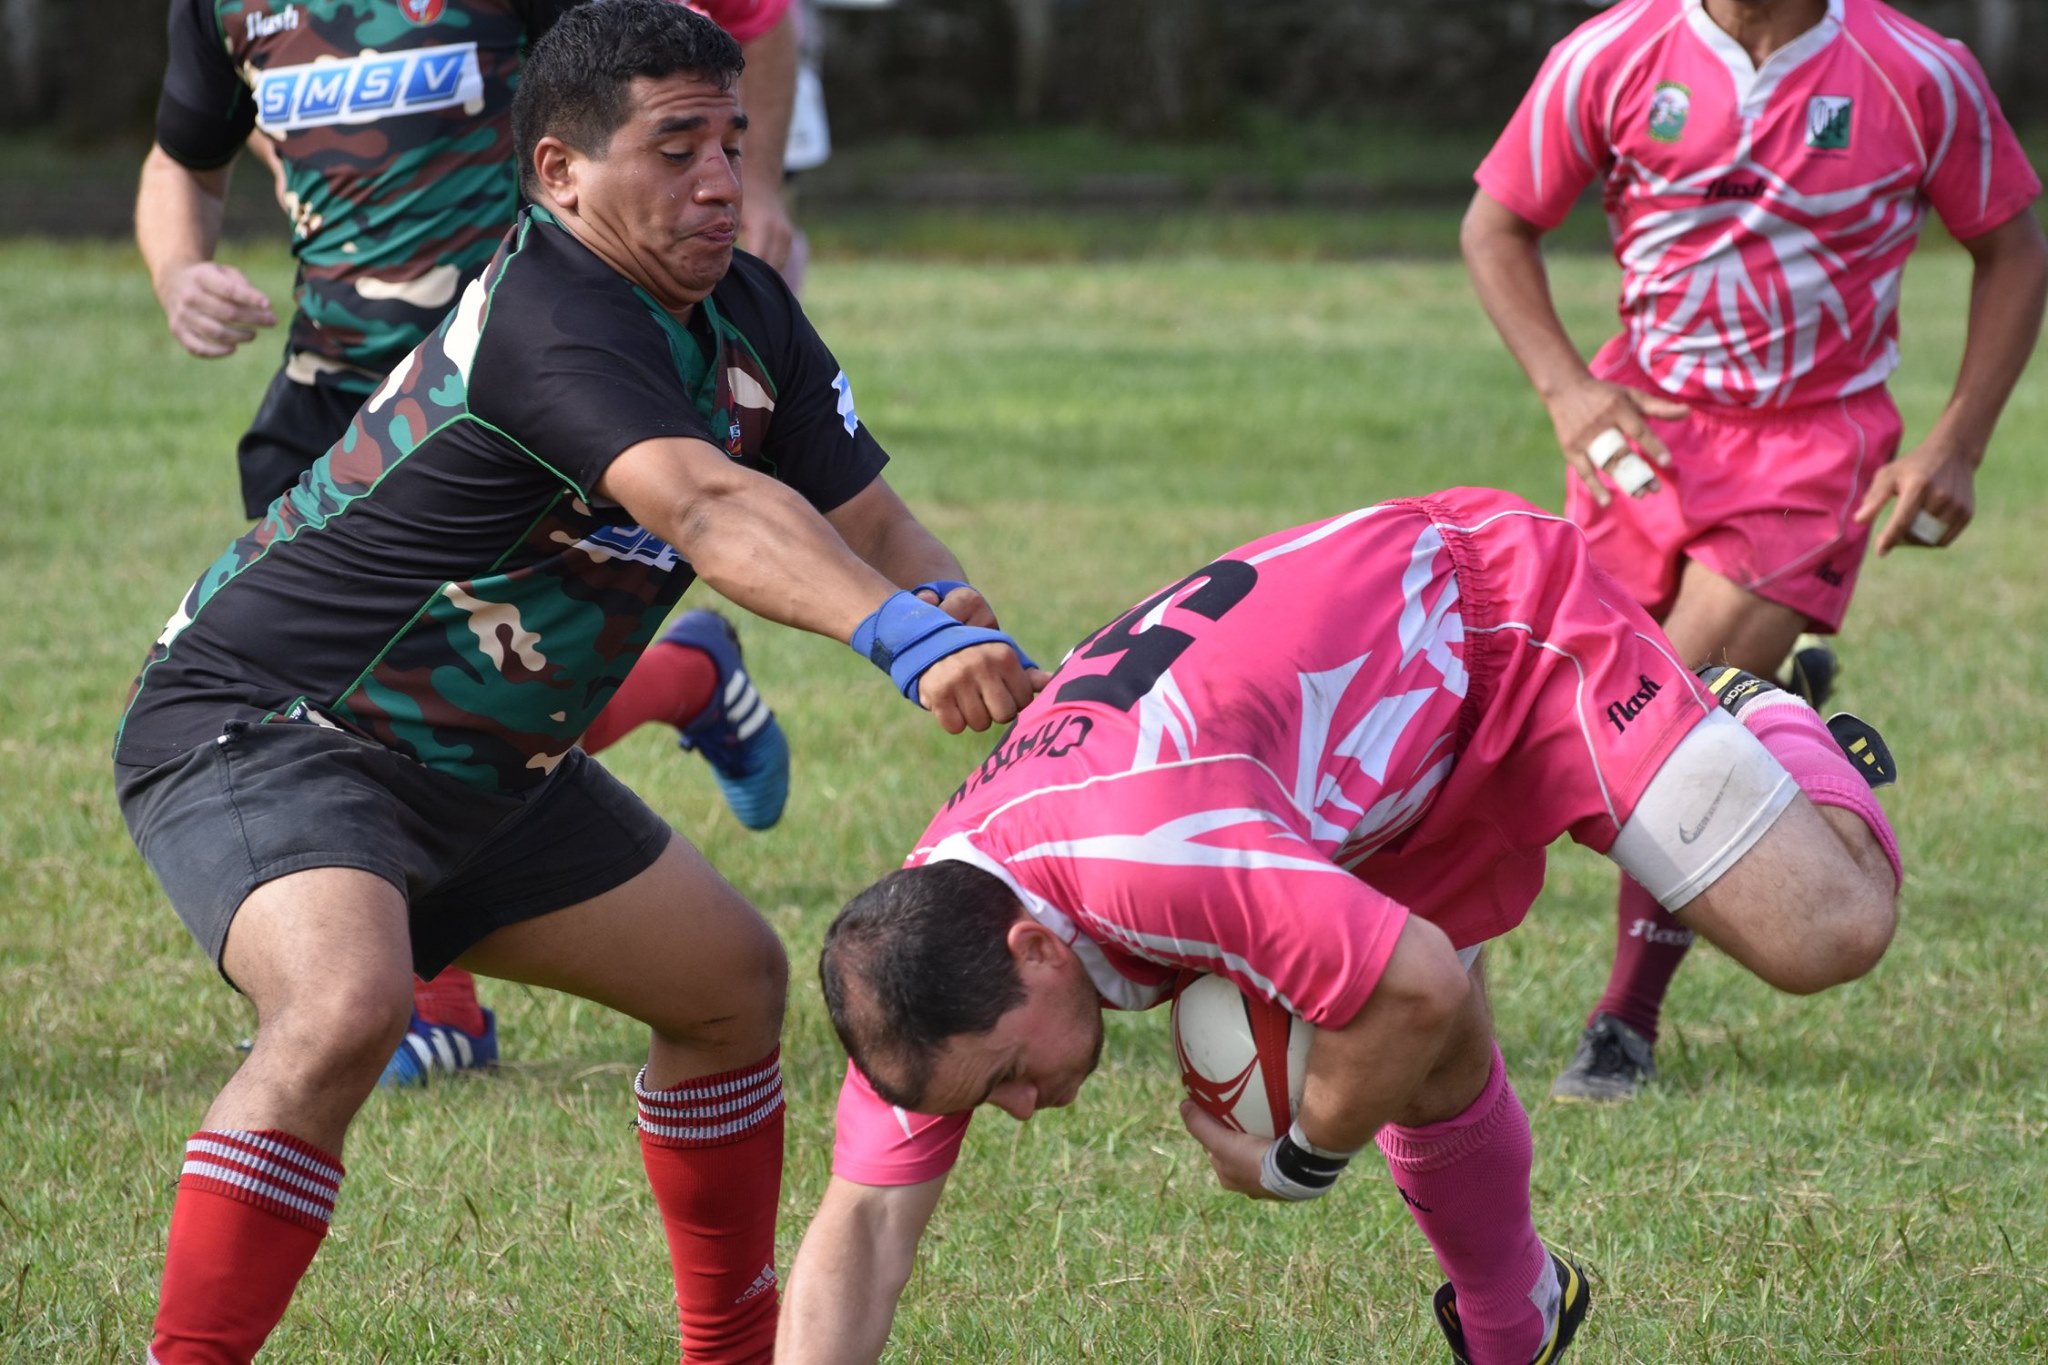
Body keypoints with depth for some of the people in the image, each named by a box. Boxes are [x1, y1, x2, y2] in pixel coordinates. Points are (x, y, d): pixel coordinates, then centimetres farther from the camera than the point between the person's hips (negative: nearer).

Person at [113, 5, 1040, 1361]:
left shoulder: (745, 314, 2)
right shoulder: (548, 319, -28)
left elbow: (865, 522, 3)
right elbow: (708, 511, -43)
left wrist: (969, 628, -19)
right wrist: (905, 637, -57)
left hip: (477, 767, 10)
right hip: (258, 727, -10)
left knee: (732, 979, 16)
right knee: (346, 1008, -36)